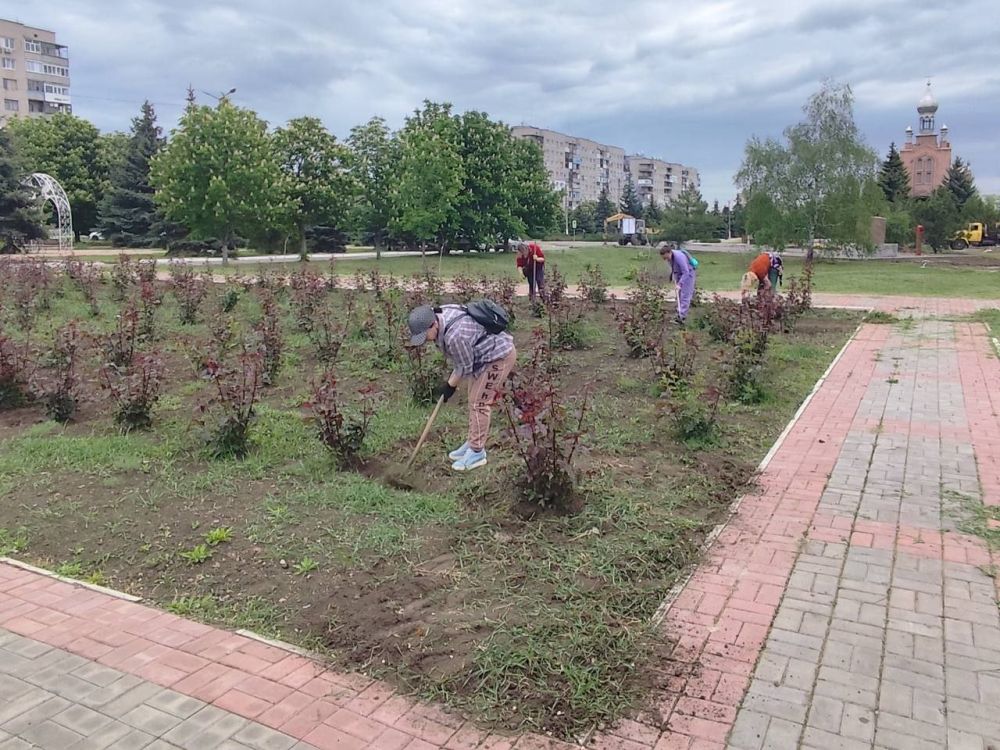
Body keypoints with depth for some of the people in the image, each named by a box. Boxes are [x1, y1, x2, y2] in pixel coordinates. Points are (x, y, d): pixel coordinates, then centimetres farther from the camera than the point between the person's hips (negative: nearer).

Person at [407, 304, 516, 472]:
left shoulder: (455, 335, -35)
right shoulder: (439, 314, -7)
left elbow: (465, 367, -19)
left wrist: (451, 385, -4)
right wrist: (452, 378, 15)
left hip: (499, 356, -10)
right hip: (485, 355, 10)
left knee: (479, 402, -7)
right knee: (474, 400, 14)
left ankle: (477, 453, 1)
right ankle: (473, 443, 24)